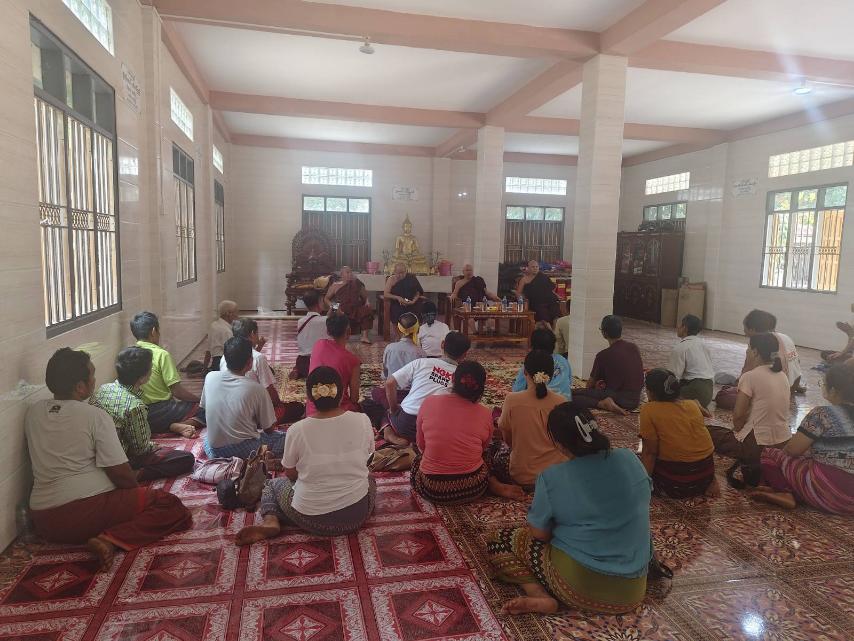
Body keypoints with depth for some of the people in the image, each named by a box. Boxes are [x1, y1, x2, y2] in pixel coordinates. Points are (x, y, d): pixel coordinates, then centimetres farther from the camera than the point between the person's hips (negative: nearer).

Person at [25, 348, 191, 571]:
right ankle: (111, 540, -22)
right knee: (172, 506, -5)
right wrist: (136, 485, 9)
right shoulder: (95, 416, -12)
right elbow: (121, 475, -13)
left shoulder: (33, 412, 7)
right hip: (88, 512, -8)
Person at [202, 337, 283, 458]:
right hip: (245, 449, -3)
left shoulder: (210, 378, -8)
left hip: (215, 450, 4)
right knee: (284, 436, 19)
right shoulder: (256, 388, -18)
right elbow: (269, 429, -8)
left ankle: (221, 458, 10)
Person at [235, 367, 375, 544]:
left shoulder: (297, 430, -16)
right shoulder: (362, 421, -11)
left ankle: (271, 521, 2)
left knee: (273, 484, 26)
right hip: (358, 515, 2)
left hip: (311, 519, -1)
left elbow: (290, 474, -1)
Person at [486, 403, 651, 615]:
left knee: (498, 542, 10)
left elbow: (539, 535, -5)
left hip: (578, 587, -5)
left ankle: (539, 596, -8)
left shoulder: (551, 478, -16)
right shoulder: (630, 459, -4)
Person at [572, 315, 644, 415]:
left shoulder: (603, 355, -13)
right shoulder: (634, 348, 5)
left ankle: (602, 403, -22)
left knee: (571, 394, -10)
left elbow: (590, 384, 0)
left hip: (619, 399, -7)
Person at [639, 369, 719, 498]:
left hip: (676, 484, -6)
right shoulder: (693, 405, 3)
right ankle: (709, 483, 12)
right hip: (706, 475, 6)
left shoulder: (649, 410, -13)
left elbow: (649, 452, -14)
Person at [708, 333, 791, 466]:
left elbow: (738, 416, -15)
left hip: (759, 446, -8)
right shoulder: (783, 376, 6)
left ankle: (751, 466, 5)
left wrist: (736, 429, 6)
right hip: (784, 443, 8)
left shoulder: (750, 377, -17)